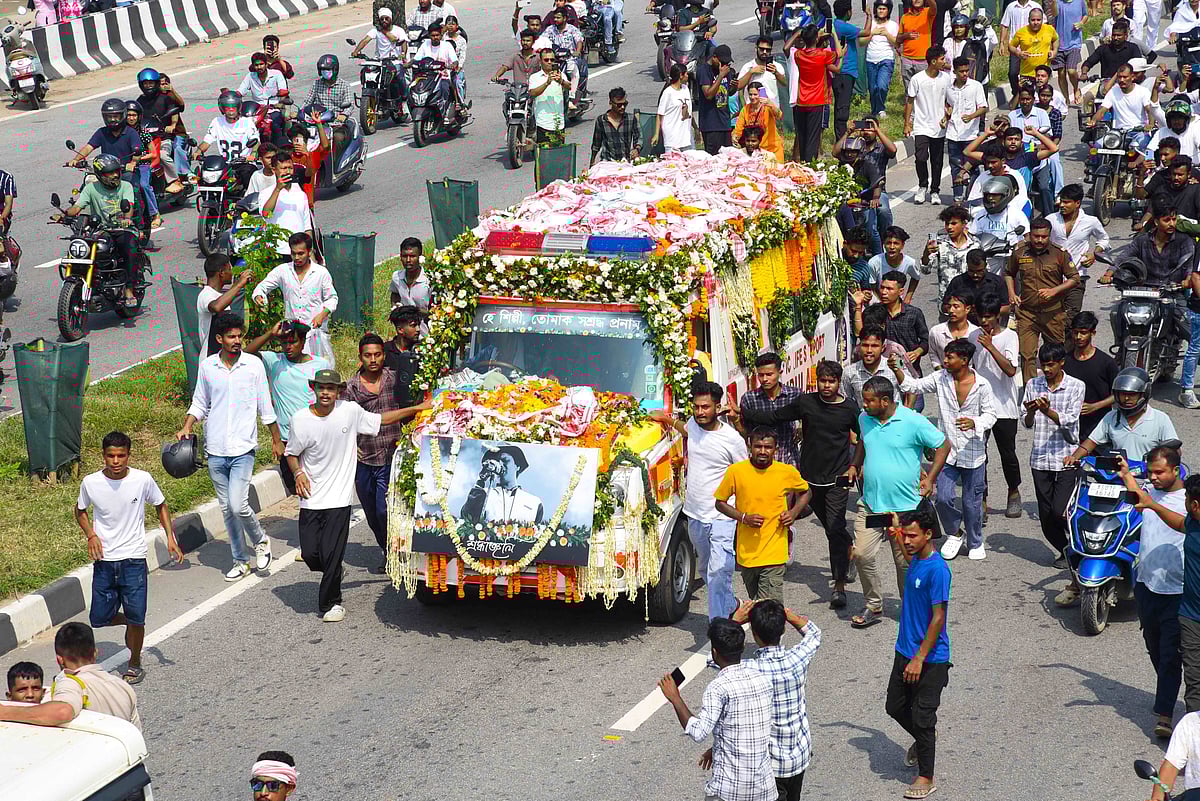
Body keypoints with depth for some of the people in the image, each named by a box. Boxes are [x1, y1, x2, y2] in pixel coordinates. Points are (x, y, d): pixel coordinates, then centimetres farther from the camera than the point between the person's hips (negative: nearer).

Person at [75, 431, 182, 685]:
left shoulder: (142, 480, -10)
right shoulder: (90, 483, -7)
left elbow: (161, 505, 8)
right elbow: (80, 510, 12)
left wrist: (170, 537, -2)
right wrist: (91, 535, -5)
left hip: (133, 559, -2)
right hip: (103, 560, 2)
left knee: (135, 617, -2)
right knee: (99, 619, 4)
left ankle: (135, 663, 21)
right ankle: (130, 623, 36)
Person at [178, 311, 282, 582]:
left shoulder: (253, 365, -3)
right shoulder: (206, 366, 3)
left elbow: (265, 407, 5)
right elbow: (199, 403, 14)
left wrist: (276, 439, 9)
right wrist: (186, 428, -1)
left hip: (243, 449, -3)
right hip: (215, 450, 3)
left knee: (238, 505, -15)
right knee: (227, 509, 9)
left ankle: (260, 540, 13)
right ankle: (240, 561, 20)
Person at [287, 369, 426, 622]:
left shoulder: (350, 412, -4)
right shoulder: (300, 419, -5)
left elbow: (382, 419, 11)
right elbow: (292, 453, 9)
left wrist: (417, 409, 10)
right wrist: (298, 473, -10)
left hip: (338, 499, -1)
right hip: (311, 499, 1)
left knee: (331, 555, -6)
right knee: (310, 553, 0)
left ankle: (330, 603, 13)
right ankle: (332, 576, 33)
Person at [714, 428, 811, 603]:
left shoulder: (788, 472, -3)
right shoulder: (736, 471, -5)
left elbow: (805, 492, 17)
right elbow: (720, 503, 5)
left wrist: (793, 513, -1)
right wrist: (743, 517, -11)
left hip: (774, 554, -2)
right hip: (746, 552, 2)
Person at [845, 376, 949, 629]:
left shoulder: (913, 422, -13)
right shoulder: (865, 419, 3)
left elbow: (943, 446, -4)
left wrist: (930, 479, -6)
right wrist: (854, 466, 11)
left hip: (904, 506, -4)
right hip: (870, 504, 4)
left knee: (905, 561, 6)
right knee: (862, 554, -4)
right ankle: (873, 607, 13)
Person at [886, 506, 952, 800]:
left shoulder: (937, 570, -22)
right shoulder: (915, 562, 4)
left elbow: (938, 618, -22)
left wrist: (919, 658, -22)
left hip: (930, 659, -8)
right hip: (905, 651, 8)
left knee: (922, 718, 1)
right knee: (895, 707, 17)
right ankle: (921, 741, 45)